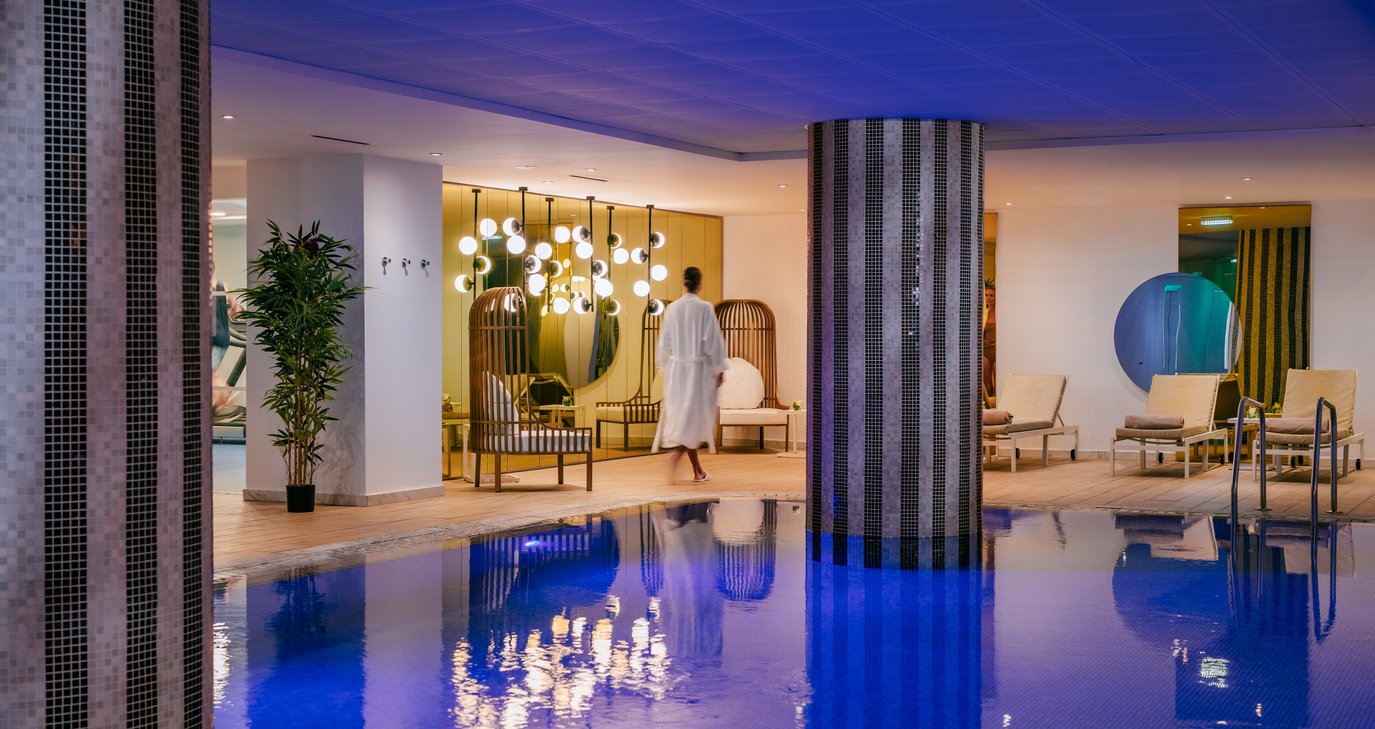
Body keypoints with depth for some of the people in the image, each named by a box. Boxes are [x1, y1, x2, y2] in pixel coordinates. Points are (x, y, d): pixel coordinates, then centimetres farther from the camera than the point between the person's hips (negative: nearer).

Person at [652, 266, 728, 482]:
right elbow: (713, 341, -10)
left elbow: (665, 341, 7)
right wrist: (719, 369, -3)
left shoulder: (672, 309, 1)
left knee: (681, 414, 10)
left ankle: (698, 470, 17)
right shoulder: (705, 308, -11)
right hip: (699, 369, -4)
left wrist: (665, 366, 18)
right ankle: (676, 454, -22)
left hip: (676, 368, 4)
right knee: (695, 416, 2)